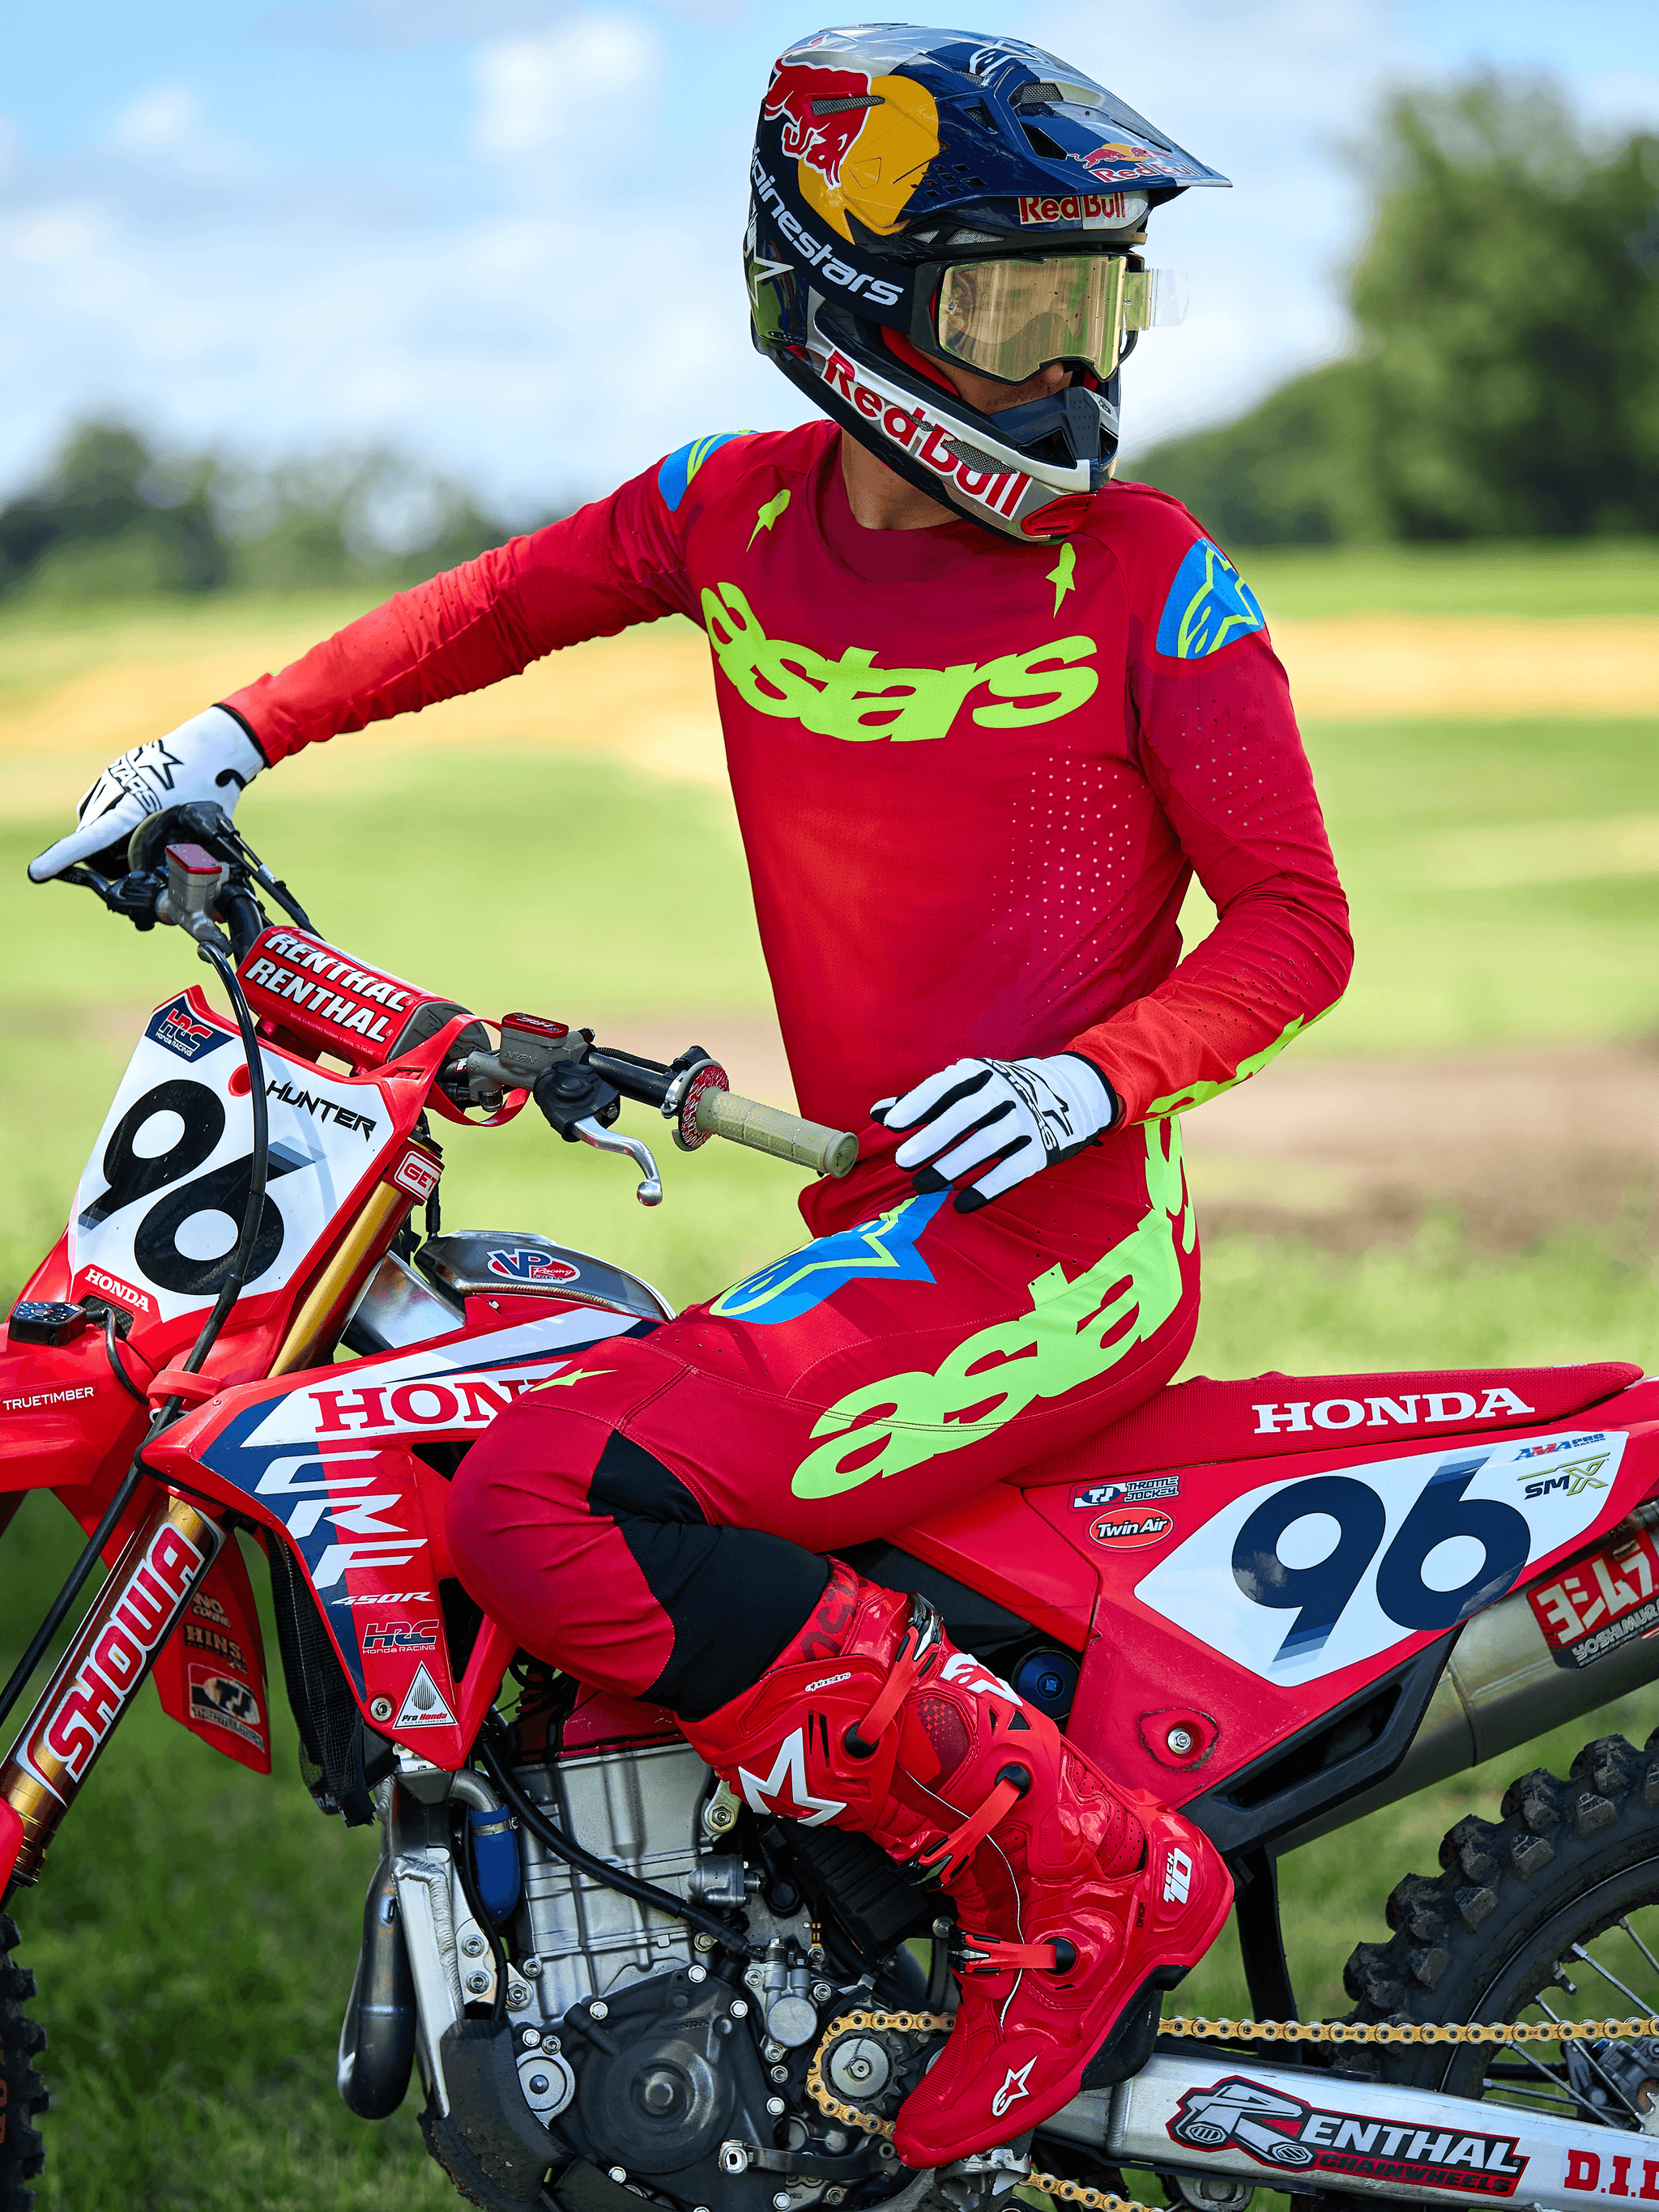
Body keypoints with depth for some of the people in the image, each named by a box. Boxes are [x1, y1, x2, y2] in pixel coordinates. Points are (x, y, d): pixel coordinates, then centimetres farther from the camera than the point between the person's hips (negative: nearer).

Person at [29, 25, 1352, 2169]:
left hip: (1056, 1231, -7)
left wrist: (1103, 1068, -23)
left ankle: (1079, 1877, -16)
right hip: (876, 1236, 7)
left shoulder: (1142, 570, -8)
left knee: (545, 1504, -24)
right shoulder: (744, 508, 5)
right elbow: (503, 603, 22)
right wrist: (236, 734, 15)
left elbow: (1295, 918, -6)